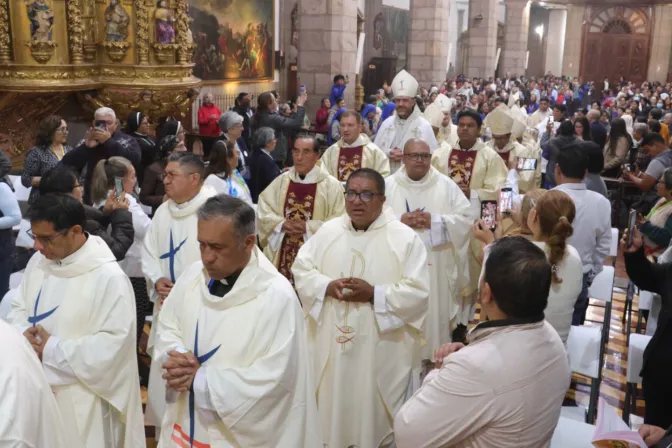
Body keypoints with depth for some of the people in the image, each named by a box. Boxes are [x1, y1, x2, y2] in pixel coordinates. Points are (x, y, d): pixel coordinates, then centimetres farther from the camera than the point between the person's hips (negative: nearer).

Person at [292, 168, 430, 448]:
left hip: (380, 349, -3)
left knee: (374, 415, 10)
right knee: (332, 407, 16)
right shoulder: (328, 231, 5)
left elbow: (418, 292, -13)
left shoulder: (405, 238, -8)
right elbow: (301, 270, 5)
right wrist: (327, 286, -14)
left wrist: (374, 294, -22)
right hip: (331, 343, 4)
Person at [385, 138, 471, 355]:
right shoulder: (387, 185, 4)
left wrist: (434, 221, -16)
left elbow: (466, 219, -3)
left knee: (436, 315, 5)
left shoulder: (446, 185, 3)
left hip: (436, 269, 0)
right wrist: (399, 221, -17)